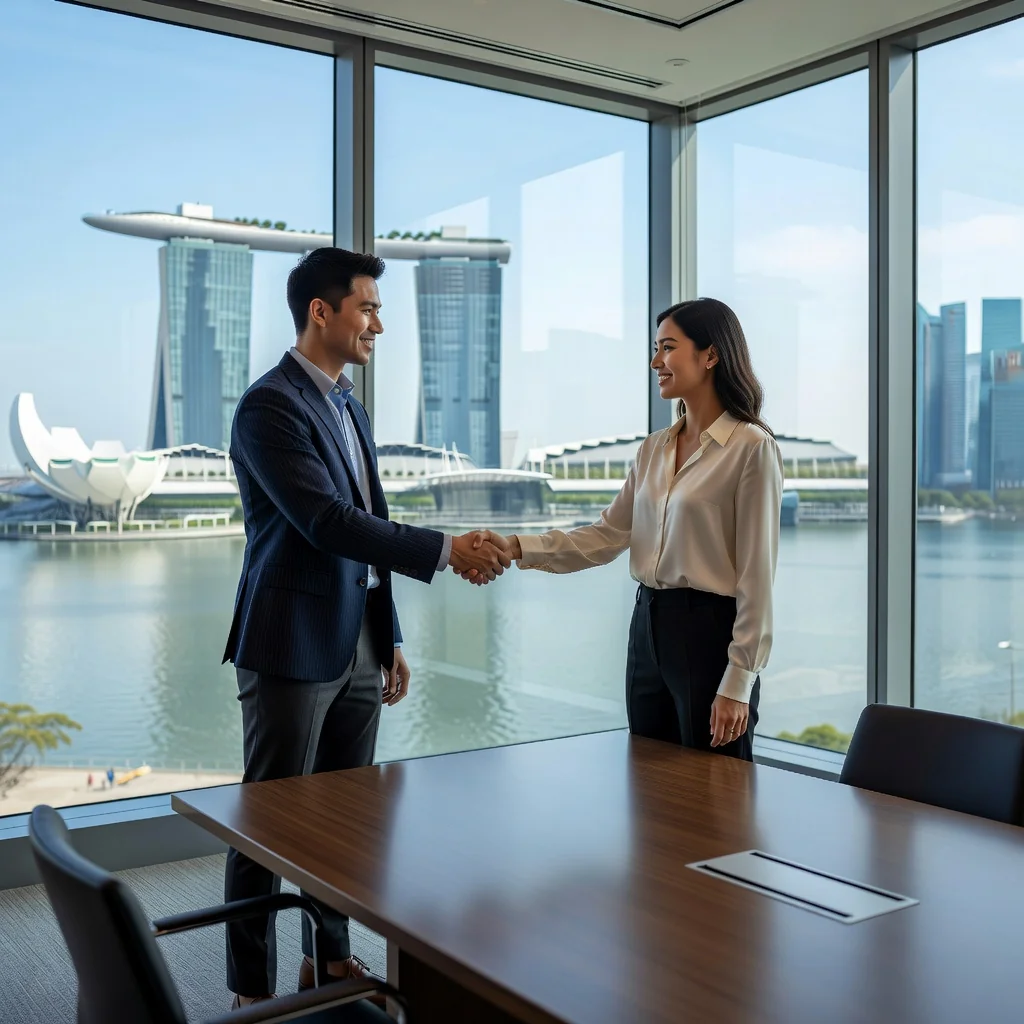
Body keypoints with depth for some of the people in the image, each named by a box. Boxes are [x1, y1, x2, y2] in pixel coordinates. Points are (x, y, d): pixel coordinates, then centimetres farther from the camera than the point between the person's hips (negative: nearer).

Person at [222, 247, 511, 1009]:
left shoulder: (349, 405, 15)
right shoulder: (270, 405, -13)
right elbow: (326, 522, -22)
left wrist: (390, 639, 16)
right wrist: (446, 551, -21)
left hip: (357, 645, 8)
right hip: (293, 647, -8)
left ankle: (330, 957, 30)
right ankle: (253, 989, 15)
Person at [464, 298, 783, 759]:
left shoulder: (751, 447, -11)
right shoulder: (655, 449, 11)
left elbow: (756, 575, -13)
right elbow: (607, 535, 7)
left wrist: (737, 683, -15)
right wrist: (518, 548, -4)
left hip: (709, 633, -7)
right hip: (649, 628, 7)